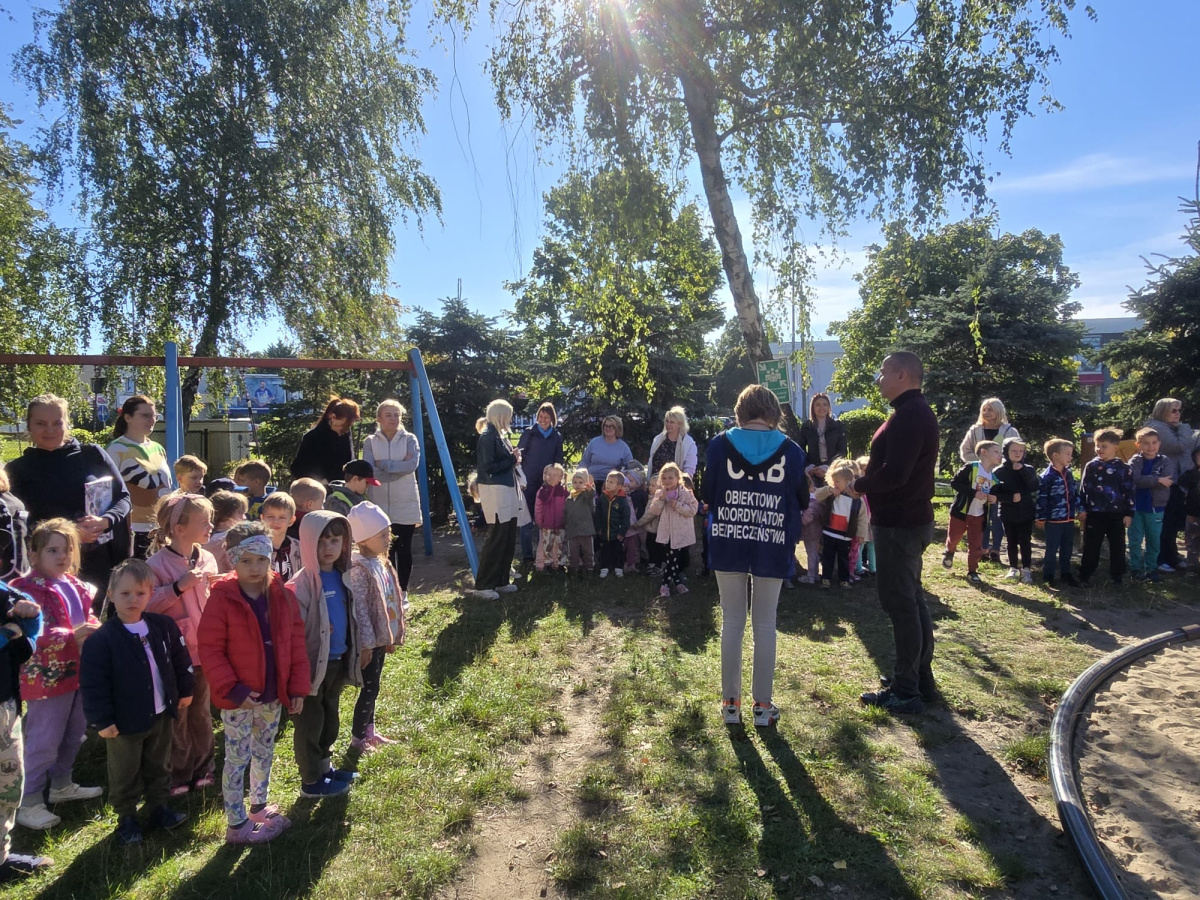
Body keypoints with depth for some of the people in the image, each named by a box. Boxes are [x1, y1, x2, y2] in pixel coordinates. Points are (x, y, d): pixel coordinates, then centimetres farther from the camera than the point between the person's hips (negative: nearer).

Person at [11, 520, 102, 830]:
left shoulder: (75, 586, 9)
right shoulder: (28, 589, -16)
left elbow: (88, 617, 16)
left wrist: (94, 628, -6)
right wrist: (72, 635, -35)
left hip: (78, 671, 8)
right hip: (46, 676, -8)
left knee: (73, 735, 20)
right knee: (44, 741, 1)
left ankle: (62, 784, 38)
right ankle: (29, 803, 15)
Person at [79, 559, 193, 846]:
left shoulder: (164, 626, -4)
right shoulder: (101, 639, -18)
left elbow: (181, 661, 7)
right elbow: (93, 684, -16)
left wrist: (185, 691, 9)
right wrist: (101, 720, -15)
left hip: (161, 715, 4)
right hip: (124, 721, -4)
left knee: (159, 766, 21)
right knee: (125, 773, 14)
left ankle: (158, 807, 38)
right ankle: (126, 818, 32)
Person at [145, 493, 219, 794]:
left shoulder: (207, 559, 2)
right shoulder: (156, 564, -13)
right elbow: (146, 607, -20)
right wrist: (178, 586, -25)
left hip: (203, 650, 5)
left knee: (201, 713, 16)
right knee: (177, 717, 9)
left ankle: (202, 770, 31)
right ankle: (178, 777, 25)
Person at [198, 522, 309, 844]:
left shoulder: (283, 595, -3)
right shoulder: (222, 599, -16)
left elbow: (296, 642, 1)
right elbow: (210, 649, -14)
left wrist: (298, 686, -1)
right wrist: (231, 689, -20)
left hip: (273, 695, 5)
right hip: (238, 697, -4)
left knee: (264, 752, 21)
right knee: (238, 758, 8)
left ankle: (259, 806, 40)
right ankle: (236, 824, 23)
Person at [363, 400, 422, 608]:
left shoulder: (409, 439, 1)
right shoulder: (370, 442, 2)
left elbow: (413, 464, -15)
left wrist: (384, 464, -14)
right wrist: (399, 466, -15)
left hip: (406, 505, 0)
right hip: (380, 505, 0)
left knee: (404, 550, 4)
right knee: (385, 550, 3)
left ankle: (402, 592, 16)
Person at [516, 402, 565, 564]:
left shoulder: (557, 436, 7)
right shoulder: (529, 433, -1)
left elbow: (558, 460, 12)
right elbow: (519, 454, -2)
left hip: (547, 482, 2)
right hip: (529, 481, -2)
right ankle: (527, 554, 5)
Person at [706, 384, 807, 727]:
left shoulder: (720, 444, -5)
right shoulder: (790, 449, -4)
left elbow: (707, 496, 2)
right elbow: (802, 501, 5)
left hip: (728, 545, 0)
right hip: (771, 548, 0)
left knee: (732, 622, 10)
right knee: (765, 625, 10)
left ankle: (731, 702, 17)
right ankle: (763, 705, 16)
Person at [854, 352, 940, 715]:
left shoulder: (909, 416, -20)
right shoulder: (916, 412, 14)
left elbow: (894, 474, -27)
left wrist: (859, 484, -11)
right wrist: (867, 472, 4)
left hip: (898, 524, -11)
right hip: (909, 519, 11)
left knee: (899, 602, -4)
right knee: (912, 599, 17)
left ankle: (905, 691, 5)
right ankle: (921, 678, 28)